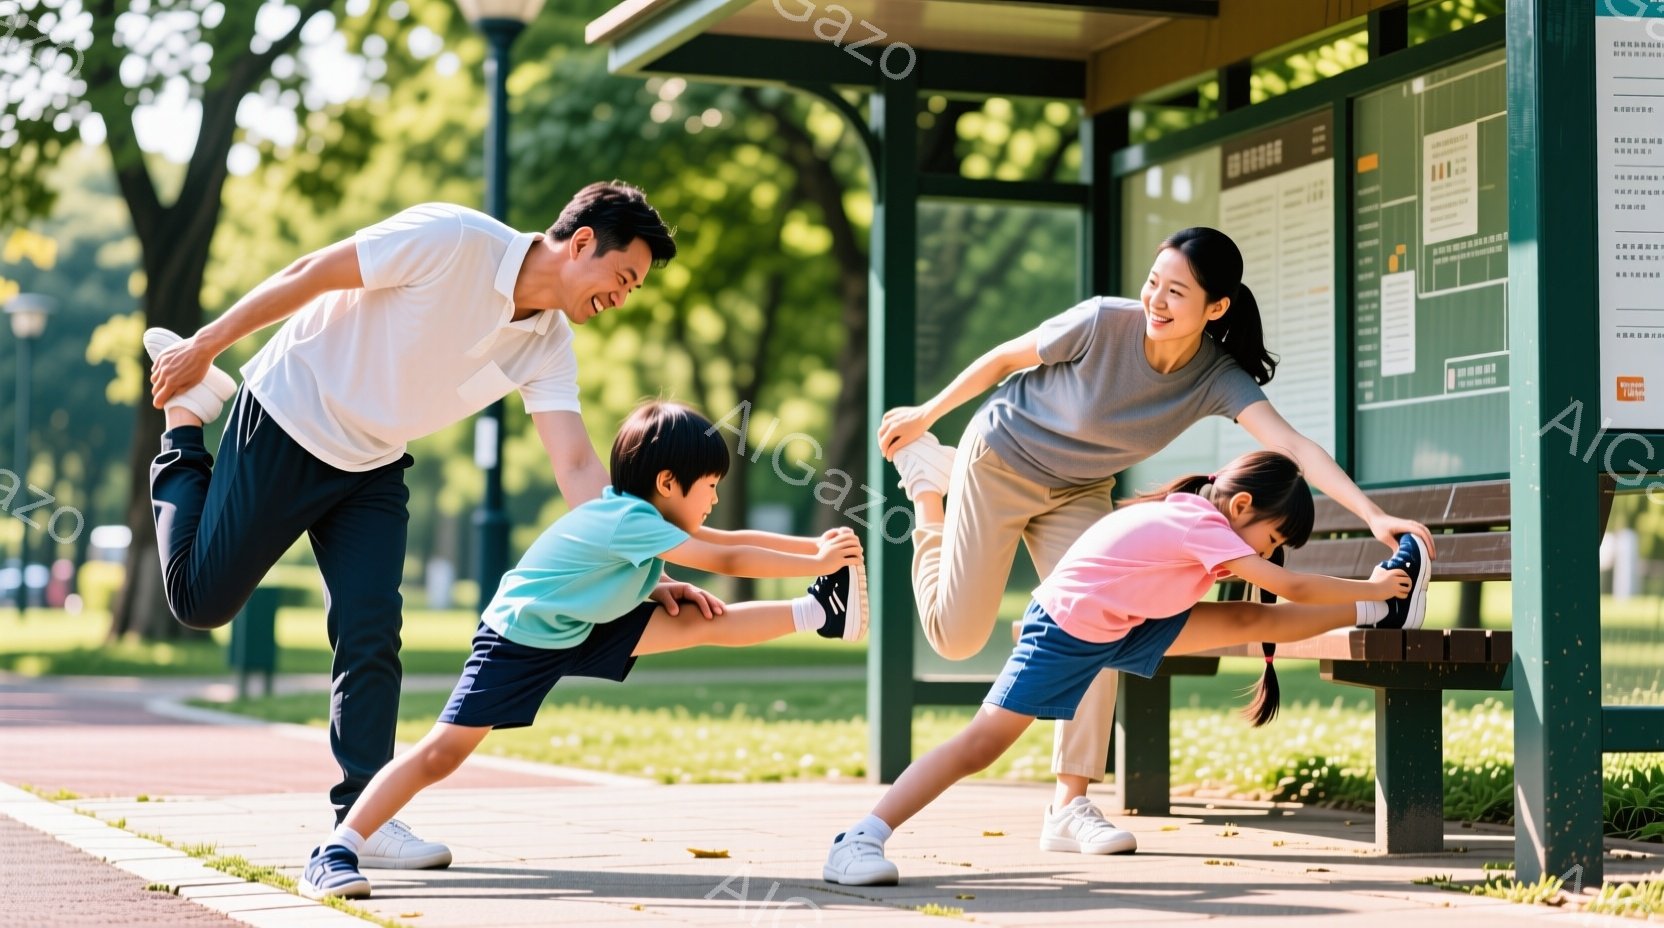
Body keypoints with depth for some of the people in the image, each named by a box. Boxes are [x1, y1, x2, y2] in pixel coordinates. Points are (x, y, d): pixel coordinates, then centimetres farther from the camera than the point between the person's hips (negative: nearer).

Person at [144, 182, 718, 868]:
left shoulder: (548, 347, -6)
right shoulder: (453, 240, -25)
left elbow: (577, 468, -11)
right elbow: (308, 275, -18)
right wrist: (205, 346, -12)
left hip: (372, 468, 5)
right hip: (285, 425, -5)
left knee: (372, 633, -8)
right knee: (201, 600, 2)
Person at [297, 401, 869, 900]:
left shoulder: (647, 513, 1)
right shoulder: (630, 519, -27)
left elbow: (729, 540, 8)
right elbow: (728, 561, -22)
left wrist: (815, 545, 3)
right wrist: (814, 563, -14)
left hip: (583, 632, 9)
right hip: (519, 639, -9)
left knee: (705, 623, 3)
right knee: (443, 752, -17)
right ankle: (335, 854, -17)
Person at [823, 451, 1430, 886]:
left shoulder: (1187, 509, 6)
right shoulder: (1204, 524, -20)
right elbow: (1291, 588, -20)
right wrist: (1373, 587, -10)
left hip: (1120, 626, 9)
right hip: (1066, 630, -9)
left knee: (1250, 620, 7)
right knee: (984, 744, -16)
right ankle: (860, 841, -18)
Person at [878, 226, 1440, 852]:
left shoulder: (1218, 379, -23)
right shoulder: (1103, 322, -30)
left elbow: (1292, 446, -35)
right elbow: (1006, 359, -14)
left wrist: (1374, 516, -49)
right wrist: (925, 416, -2)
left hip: (1079, 492, 3)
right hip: (998, 464, -3)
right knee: (956, 637, 1)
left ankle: (1069, 808, -6)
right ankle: (927, 482, 27)